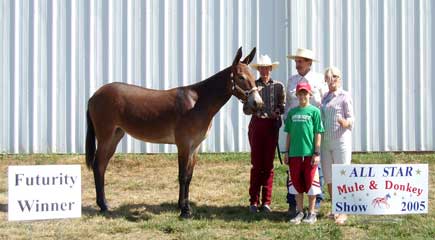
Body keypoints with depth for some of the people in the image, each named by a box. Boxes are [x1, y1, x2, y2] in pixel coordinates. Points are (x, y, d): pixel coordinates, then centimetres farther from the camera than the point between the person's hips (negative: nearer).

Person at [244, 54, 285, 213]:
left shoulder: (278, 86, 5)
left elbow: (283, 107, 7)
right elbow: (246, 110, 4)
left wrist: (277, 111, -14)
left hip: (272, 125, 0)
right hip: (256, 124, 0)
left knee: (268, 164, 3)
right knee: (256, 164, 1)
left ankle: (266, 201, 9)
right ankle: (253, 201, 7)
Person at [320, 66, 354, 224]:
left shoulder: (344, 96, -3)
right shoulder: (325, 97, 16)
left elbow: (351, 119, -8)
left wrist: (345, 122, -29)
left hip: (341, 140, -6)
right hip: (325, 141, 6)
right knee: (329, 178, 8)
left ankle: (343, 213, 0)